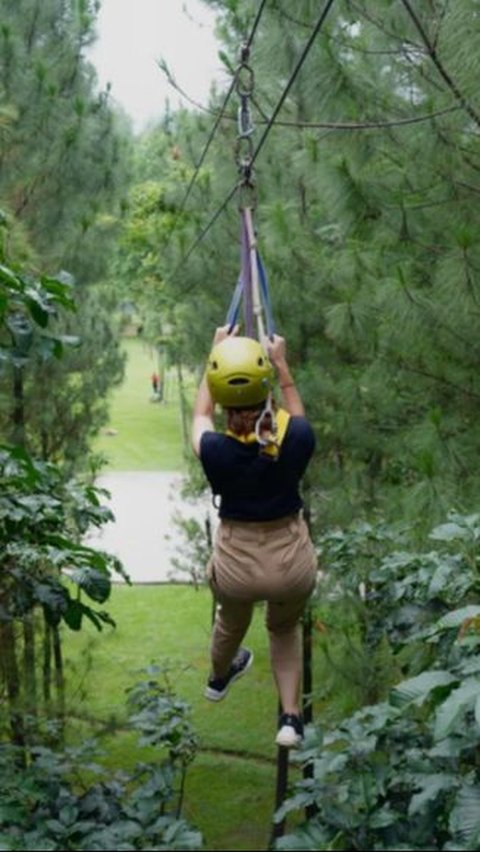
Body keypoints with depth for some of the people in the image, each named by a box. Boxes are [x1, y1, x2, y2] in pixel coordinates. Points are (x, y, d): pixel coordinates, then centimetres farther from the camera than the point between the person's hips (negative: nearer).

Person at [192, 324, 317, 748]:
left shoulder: (215, 450, -22)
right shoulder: (297, 440, -20)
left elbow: (201, 414, 4)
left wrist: (216, 352, 11)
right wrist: (283, 366, 14)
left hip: (235, 566, 0)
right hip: (292, 564, 0)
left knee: (231, 621, 33)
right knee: (286, 627, 32)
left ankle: (219, 678, 63)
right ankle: (291, 716, 23)